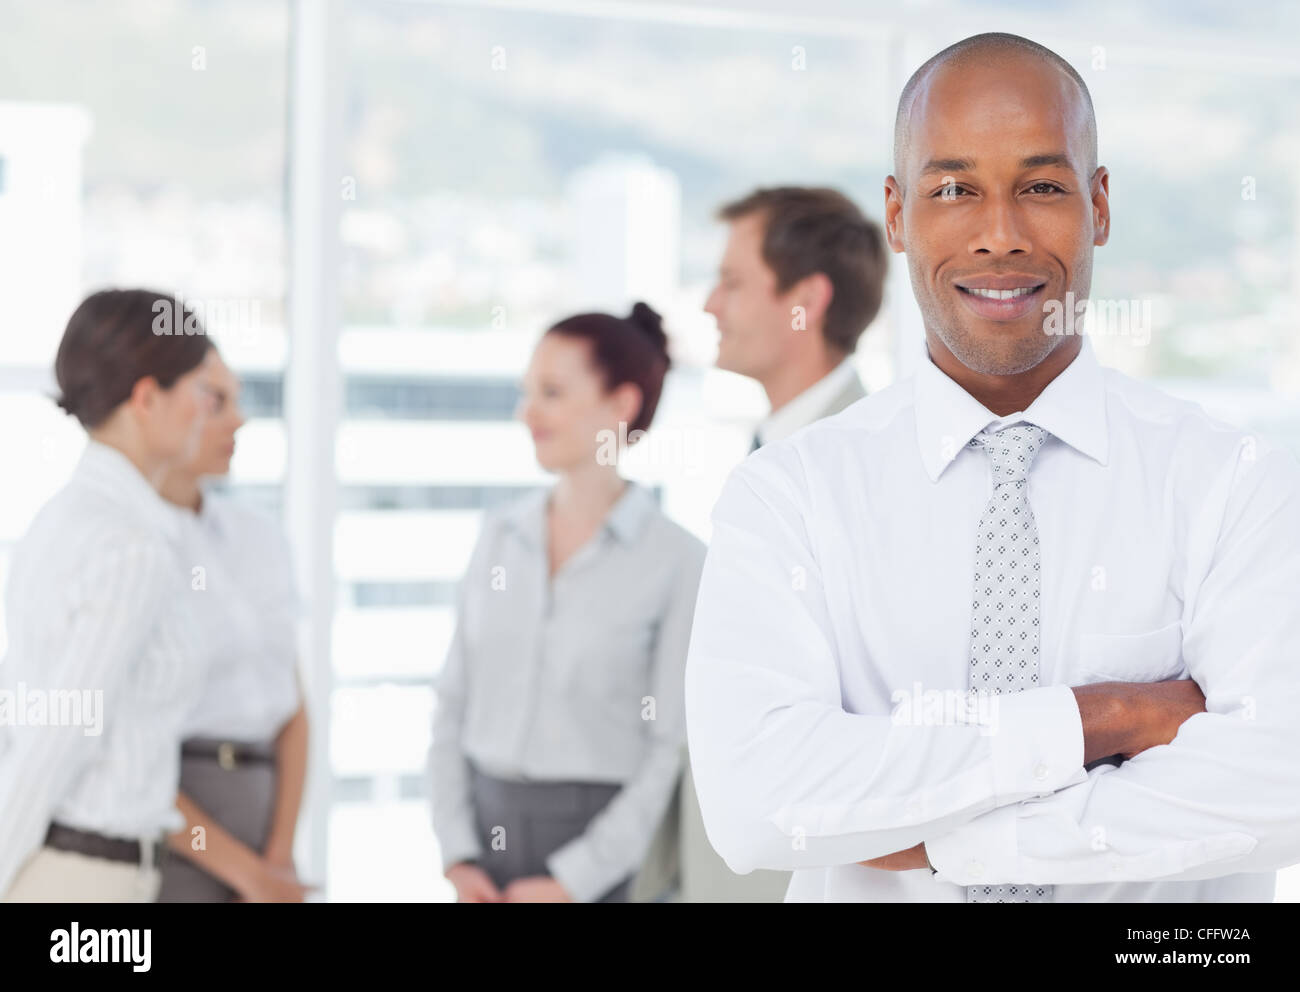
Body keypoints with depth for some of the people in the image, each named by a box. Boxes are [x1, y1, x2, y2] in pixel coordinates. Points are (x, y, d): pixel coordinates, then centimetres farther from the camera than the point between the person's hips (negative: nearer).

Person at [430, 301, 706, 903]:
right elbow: (453, 704, 10)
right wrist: (457, 855, 0)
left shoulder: (678, 561, -6)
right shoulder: (500, 535, 8)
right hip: (487, 823, 4)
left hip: (602, 840, -4)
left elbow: (673, 751, -8)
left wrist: (572, 882, -11)